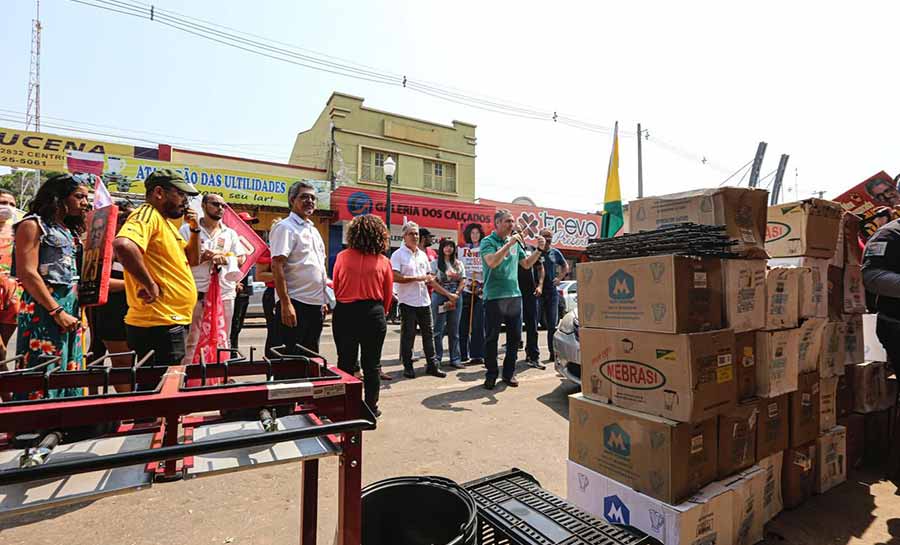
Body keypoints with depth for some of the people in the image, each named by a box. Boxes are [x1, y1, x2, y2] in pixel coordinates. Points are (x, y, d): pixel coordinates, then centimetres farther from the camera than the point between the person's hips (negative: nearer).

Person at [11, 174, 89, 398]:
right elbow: (27, 274, -12)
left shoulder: (71, 231, 18)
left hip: (72, 309, 7)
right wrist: (57, 312, -16)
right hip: (44, 311, -7)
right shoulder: (33, 225, -3)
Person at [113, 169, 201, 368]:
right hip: (158, 326, -10)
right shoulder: (147, 214, -12)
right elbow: (123, 245, -33)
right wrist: (151, 286, -23)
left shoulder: (166, 222, 17)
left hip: (171, 322, 10)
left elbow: (193, 260, 21)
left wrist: (195, 229, 7)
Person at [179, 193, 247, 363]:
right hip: (197, 293, -3)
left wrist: (224, 259, -9)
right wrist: (201, 257, -16)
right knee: (192, 340, 3)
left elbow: (241, 258, 8)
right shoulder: (188, 229, 3)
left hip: (225, 293, 3)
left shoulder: (230, 233, 12)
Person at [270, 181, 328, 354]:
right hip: (295, 304, -8)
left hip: (316, 304, 8)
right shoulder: (285, 228, -8)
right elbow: (277, 266, -17)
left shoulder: (313, 230, 18)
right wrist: (286, 303, -24)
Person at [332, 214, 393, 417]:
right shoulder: (383, 262, -4)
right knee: (372, 363, 11)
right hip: (373, 314, 0)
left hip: (344, 313, 1)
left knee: (346, 362, 12)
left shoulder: (342, 257, -4)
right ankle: (371, 407, 20)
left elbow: (335, 287, 3)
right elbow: (388, 294, 3)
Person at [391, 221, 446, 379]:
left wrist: (430, 279, 0)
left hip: (424, 300, 6)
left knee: (428, 333, 10)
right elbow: (395, 277, -17)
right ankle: (407, 367, 16)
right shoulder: (398, 254, -6)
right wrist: (417, 278, -18)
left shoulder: (422, 254, 15)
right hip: (408, 302, -6)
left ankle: (431, 365, 20)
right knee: (408, 335, 4)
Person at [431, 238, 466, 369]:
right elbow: (433, 282, -7)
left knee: (454, 330, 7)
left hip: (456, 298, 4)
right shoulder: (435, 263, 1)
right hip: (440, 298, -4)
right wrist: (448, 294, -13)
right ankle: (436, 359, 6)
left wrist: (456, 295, -8)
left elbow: (463, 281, 8)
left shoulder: (459, 264, 14)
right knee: (438, 330, -1)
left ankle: (455, 359, 13)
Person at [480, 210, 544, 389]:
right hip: (494, 297, -6)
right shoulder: (488, 241, -5)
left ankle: (509, 372, 25)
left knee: (515, 337, 11)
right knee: (491, 338, 4)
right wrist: (509, 244, -20)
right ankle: (491, 374, 18)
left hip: (515, 295, 6)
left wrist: (539, 250, 7)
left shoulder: (515, 242, 13)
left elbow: (526, 264, 21)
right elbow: (492, 262, -22)